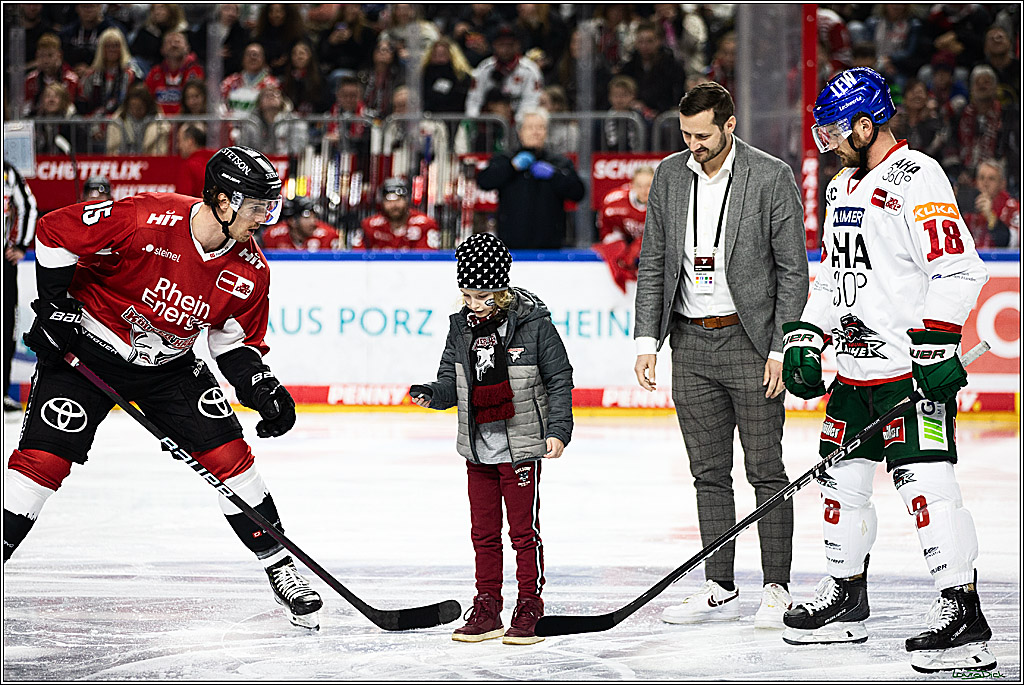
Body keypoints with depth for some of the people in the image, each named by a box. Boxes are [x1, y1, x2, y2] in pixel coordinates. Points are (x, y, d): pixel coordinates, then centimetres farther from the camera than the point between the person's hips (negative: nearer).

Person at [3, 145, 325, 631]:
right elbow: (55, 231, -19)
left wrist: (262, 390, -14)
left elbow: (236, 342, 4)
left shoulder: (250, 271, -10)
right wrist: (56, 306, -17)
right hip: (86, 347, -4)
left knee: (228, 455, -4)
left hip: (170, 363, 4)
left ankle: (279, 566, 9)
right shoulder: (148, 219, -28)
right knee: (43, 458, -15)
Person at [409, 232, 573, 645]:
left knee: (523, 530, 0)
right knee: (483, 531, 10)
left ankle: (529, 608, 9)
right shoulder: (461, 328, 5)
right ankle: (486, 609, 18)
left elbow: (559, 379, -5)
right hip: (478, 450, 5)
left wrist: (558, 430, -11)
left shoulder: (533, 324, -9)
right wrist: (432, 394, -9)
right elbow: (451, 382, 13)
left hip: (521, 448, -5)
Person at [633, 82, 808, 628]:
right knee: (709, 474, 8)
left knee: (765, 471, -2)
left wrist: (781, 349, -11)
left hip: (749, 340, -5)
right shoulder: (669, 175, 6)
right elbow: (652, 265, 11)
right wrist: (646, 341, 3)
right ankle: (720, 591, 13)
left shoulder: (772, 177, -8)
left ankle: (777, 589, 6)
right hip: (691, 343, 5)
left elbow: (793, 270, -7)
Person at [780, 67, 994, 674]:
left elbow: (958, 269, -20)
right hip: (856, 368, 9)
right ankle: (846, 597, 29)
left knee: (924, 481, -16)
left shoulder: (917, 179, -13)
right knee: (841, 478, 14)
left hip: (913, 370, -9)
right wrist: (806, 339, 16)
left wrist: (934, 345, -25)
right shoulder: (843, 189, 17)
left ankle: (964, 616, -15)